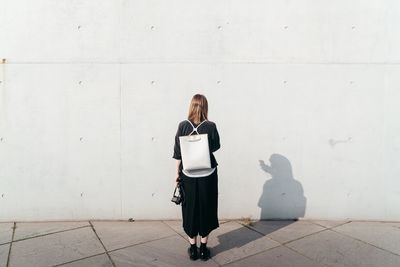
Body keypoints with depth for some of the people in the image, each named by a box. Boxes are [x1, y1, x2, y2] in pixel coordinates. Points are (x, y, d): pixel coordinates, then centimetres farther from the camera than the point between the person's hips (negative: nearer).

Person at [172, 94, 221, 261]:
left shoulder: (183, 126, -7)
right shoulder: (211, 126, -9)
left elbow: (177, 152, -3)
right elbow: (216, 147, 6)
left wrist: (177, 173, 6)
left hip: (188, 175, 1)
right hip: (207, 175, -1)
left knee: (190, 209, 12)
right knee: (206, 209, 12)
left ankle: (193, 249, 22)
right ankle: (203, 248, 21)